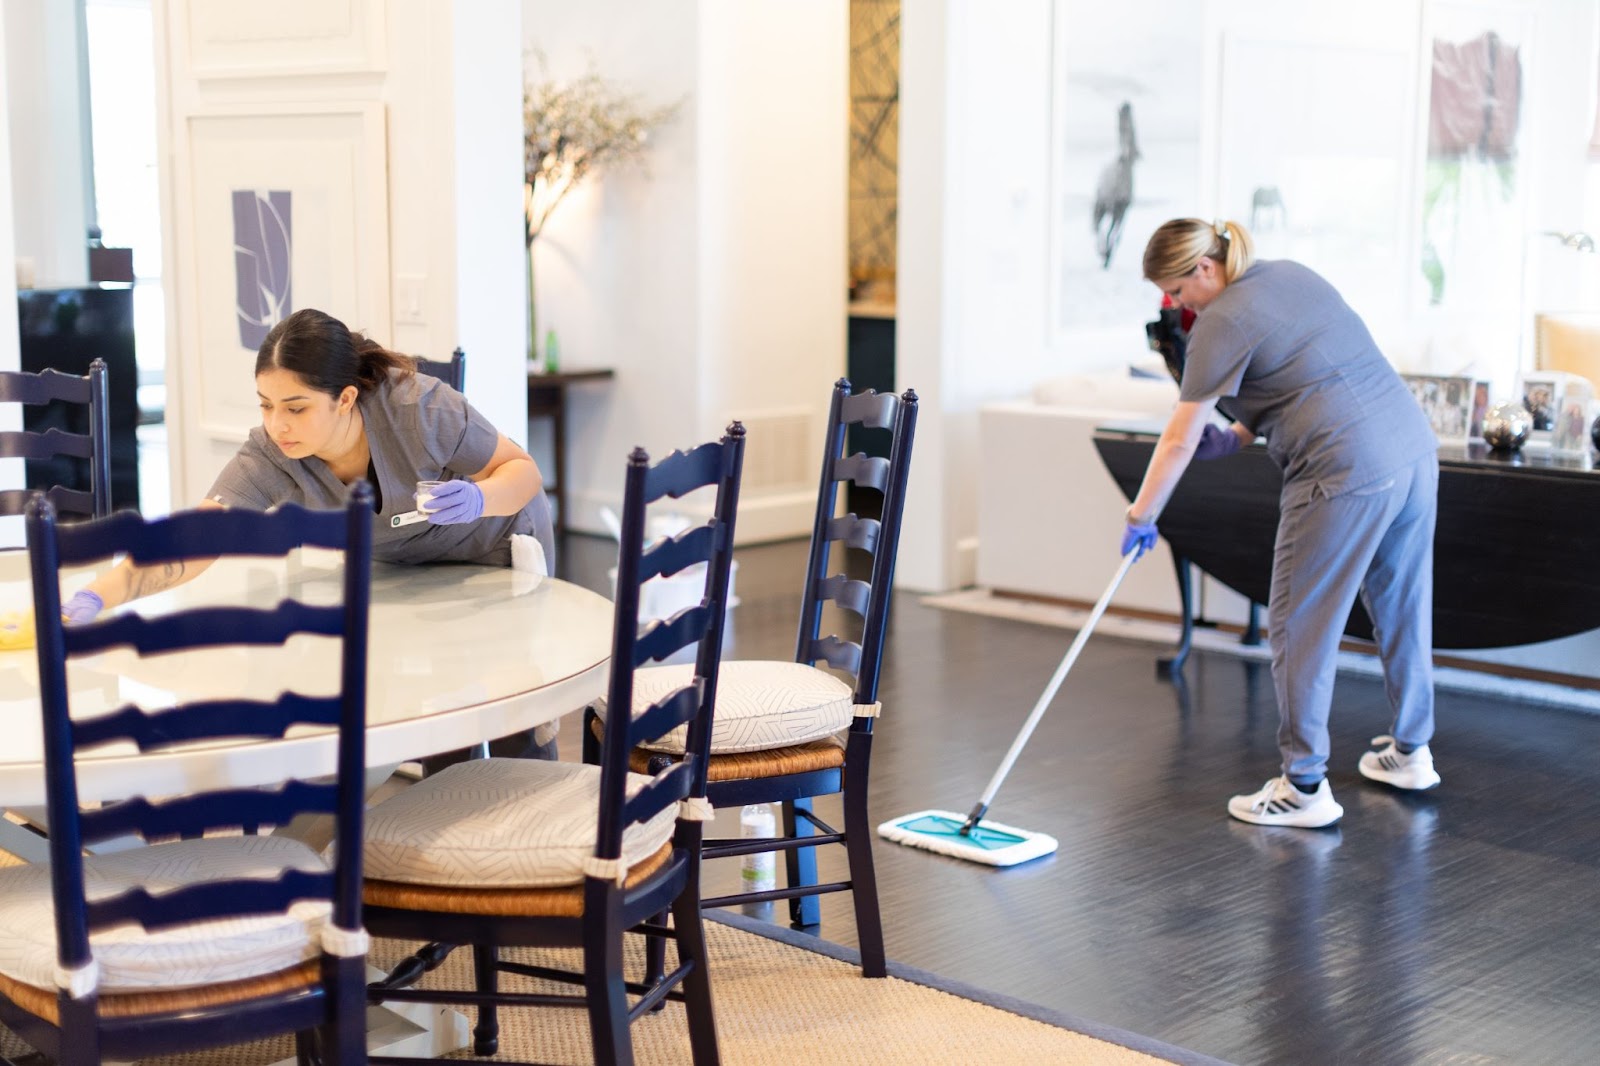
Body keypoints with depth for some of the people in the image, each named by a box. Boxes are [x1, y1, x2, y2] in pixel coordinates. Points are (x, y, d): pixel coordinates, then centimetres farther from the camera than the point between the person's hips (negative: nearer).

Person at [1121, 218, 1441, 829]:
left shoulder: (1222, 322, -9)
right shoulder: (1290, 274, 16)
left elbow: (1180, 440, -6)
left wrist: (1141, 517, 5)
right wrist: (1235, 437, 15)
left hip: (1347, 475, -9)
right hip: (1414, 450, 9)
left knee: (1300, 626, 2)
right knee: (1401, 605, 21)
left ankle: (1305, 788, 6)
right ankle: (1411, 752, 37)